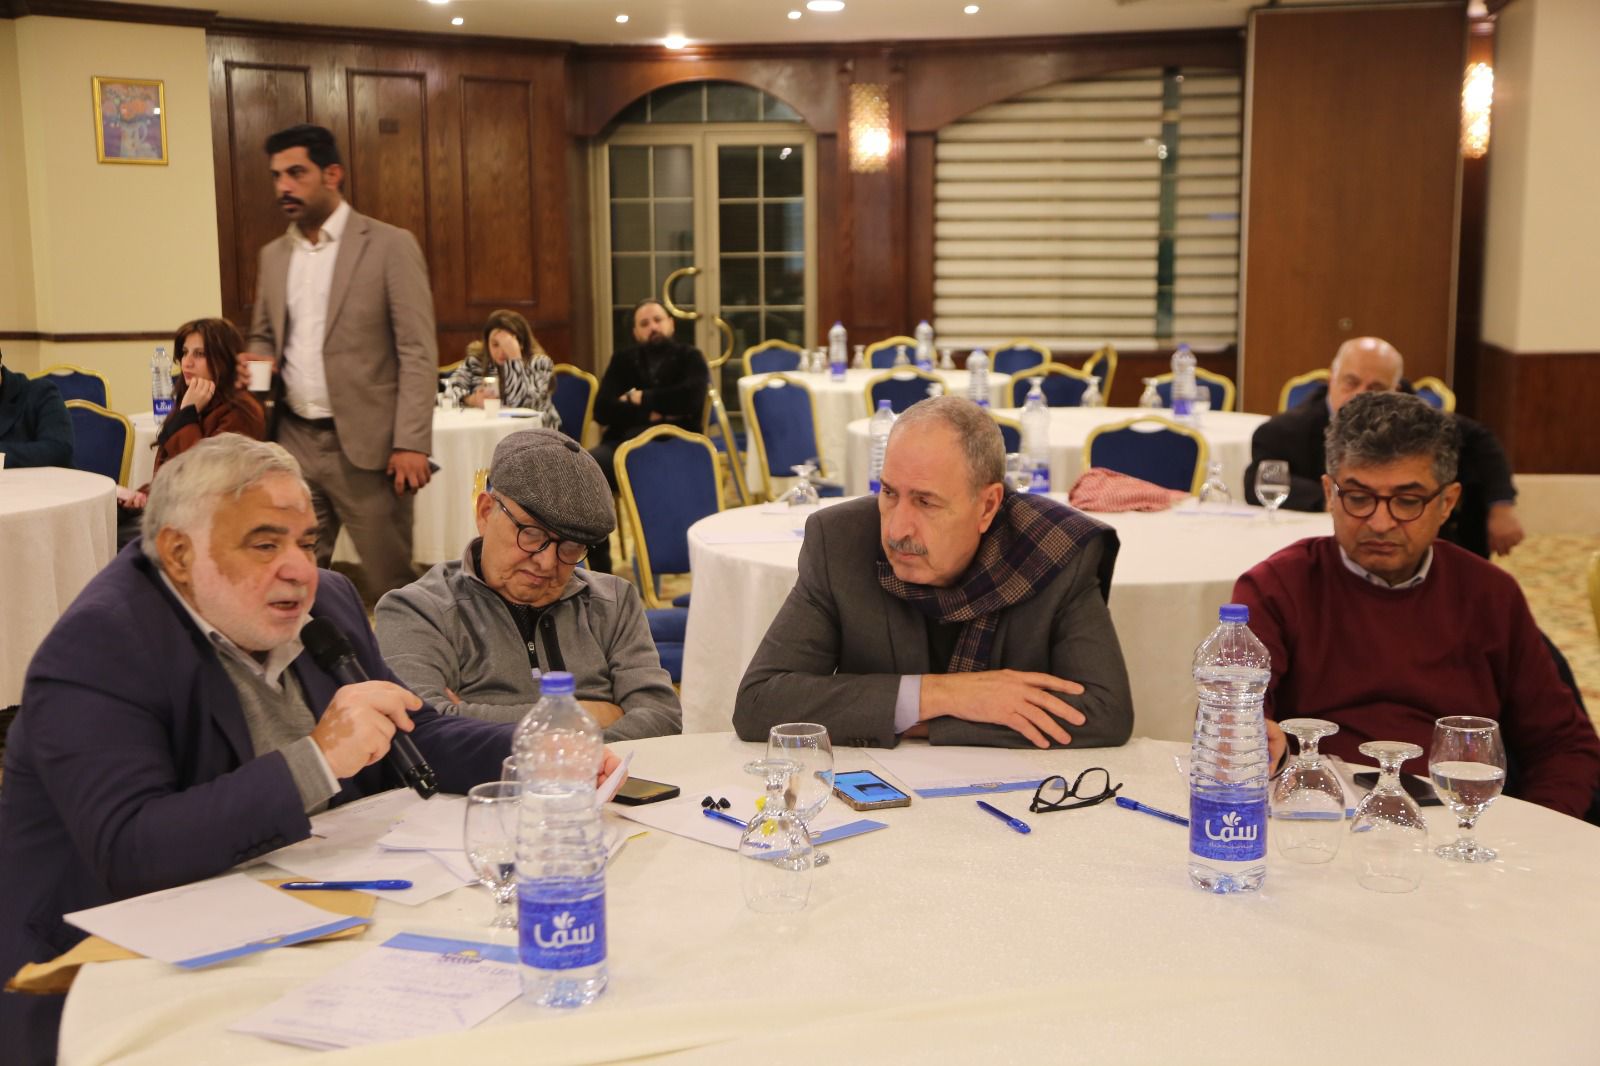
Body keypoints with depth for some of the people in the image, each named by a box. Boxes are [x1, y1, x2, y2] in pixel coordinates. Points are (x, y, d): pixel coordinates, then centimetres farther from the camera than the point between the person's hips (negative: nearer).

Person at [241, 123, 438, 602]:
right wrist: (258, 360, 0)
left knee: (390, 587, 0)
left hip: (366, 446, -5)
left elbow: (418, 351, -8)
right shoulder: (273, 256, 14)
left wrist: (411, 443, -16)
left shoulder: (390, 245, -4)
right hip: (293, 442, 5)